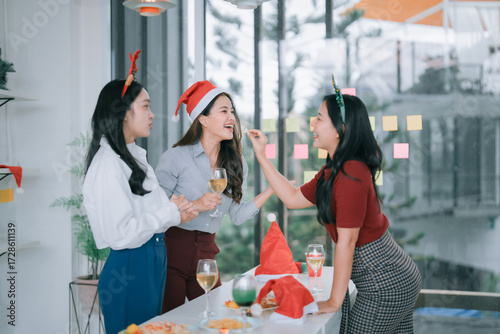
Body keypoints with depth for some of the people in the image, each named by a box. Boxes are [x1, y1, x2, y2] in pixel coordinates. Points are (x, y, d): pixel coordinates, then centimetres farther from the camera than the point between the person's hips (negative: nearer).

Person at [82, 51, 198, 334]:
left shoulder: (135, 156, 12)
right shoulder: (107, 163, -18)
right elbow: (122, 234, -25)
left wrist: (173, 206, 0)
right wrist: (171, 213, -14)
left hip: (153, 263, 10)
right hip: (129, 270, -10)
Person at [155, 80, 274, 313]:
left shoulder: (235, 162, 7)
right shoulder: (176, 158, -10)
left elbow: (237, 215, 5)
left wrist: (271, 190, 1)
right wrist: (195, 206, -19)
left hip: (206, 252, 5)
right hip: (172, 250, -5)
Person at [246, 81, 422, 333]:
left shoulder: (351, 174, -23)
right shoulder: (333, 170, 8)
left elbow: (346, 241, -23)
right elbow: (294, 198, 15)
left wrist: (334, 302, -17)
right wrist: (261, 156, 16)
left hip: (387, 286, -10)